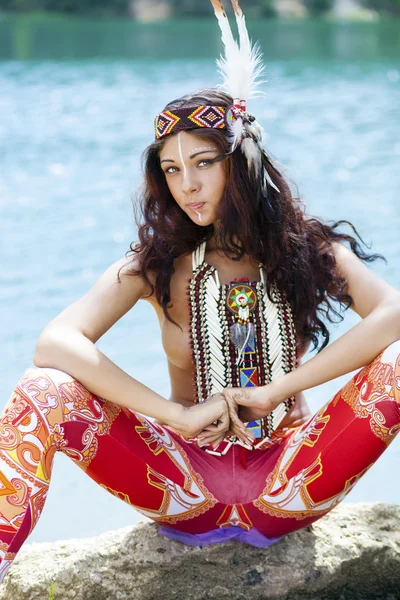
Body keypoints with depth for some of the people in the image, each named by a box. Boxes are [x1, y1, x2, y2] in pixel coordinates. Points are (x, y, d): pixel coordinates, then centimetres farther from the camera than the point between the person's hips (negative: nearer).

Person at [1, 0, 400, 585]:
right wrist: (179, 415, -25)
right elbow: (55, 343, -17)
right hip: (186, 487, 1)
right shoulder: (156, 266, -1)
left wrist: (275, 390, -24)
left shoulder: (309, 249, 0)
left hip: (285, 489, 0)